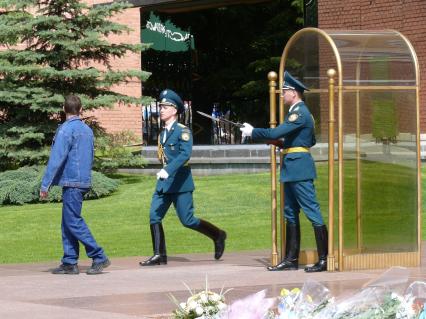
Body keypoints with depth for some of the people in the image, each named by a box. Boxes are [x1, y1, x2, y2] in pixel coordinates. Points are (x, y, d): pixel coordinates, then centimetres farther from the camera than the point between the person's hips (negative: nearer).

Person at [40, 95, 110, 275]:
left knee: (73, 222, -7)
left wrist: (45, 184, -14)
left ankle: (99, 258, -11)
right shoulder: (87, 130, 13)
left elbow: (56, 159, -16)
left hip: (71, 182, -8)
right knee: (68, 222, 11)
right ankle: (69, 263, 10)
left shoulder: (66, 130, -12)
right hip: (84, 181, 8)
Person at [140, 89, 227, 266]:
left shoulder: (183, 131, -10)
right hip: (164, 182, 7)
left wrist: (168, 170, -33)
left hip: (180, 183, -7)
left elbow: (185, 154, -24)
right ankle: (159, 255, -1)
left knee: (187, 220, -6)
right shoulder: (162, 134, 14)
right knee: (154, 217, -4)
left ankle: (217, 236, 14)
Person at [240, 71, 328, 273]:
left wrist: (252, 132, -9)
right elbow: (311, 141, 25)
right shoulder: (298, 112, 17)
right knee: (290, 214, 12)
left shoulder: (300, 113, -14)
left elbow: (276, 133, -21)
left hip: (299, 167, -11)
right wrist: (284, 145, 16)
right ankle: (291, 259, 16)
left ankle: (324, 259, -10)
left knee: (312, 212, -9)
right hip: (293, 169, 11)